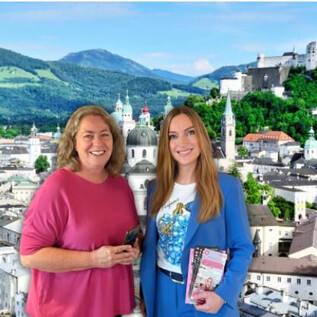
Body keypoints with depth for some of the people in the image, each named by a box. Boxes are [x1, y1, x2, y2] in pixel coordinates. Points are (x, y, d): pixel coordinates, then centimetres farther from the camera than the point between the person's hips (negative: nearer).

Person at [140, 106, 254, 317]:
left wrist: (223, 293, -20)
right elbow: (150, 246, 9)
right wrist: (147, 296, 7)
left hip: (208, 296, -4)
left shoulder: (227, 186, -9)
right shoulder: (157, 189, 3)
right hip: (164, 294, 4)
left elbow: (242, 249, -9)